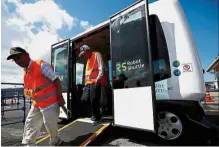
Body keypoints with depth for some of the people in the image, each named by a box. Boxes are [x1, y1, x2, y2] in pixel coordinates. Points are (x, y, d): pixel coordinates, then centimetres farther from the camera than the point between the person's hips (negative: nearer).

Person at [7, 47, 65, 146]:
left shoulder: (41, 65, -15)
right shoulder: (25, 73, 12)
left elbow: (56, 80, -20)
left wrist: (60, 97, -21)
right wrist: (27, 92, 4)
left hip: (50, 102, -8)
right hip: (36, 104, 8)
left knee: (50, 124, 3)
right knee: (29, 124, 15)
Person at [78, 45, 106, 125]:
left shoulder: (97, 55, 3)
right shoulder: (88, 60, 27)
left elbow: (101, 67, -9)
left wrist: (98, 78, -19)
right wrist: (86, 82, 16)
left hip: (95, 82, -8)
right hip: (88, 83, 8)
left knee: (94, 100, -7)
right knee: (85, 99, 4)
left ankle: (97, 117, 10)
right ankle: (93, 114, 21)